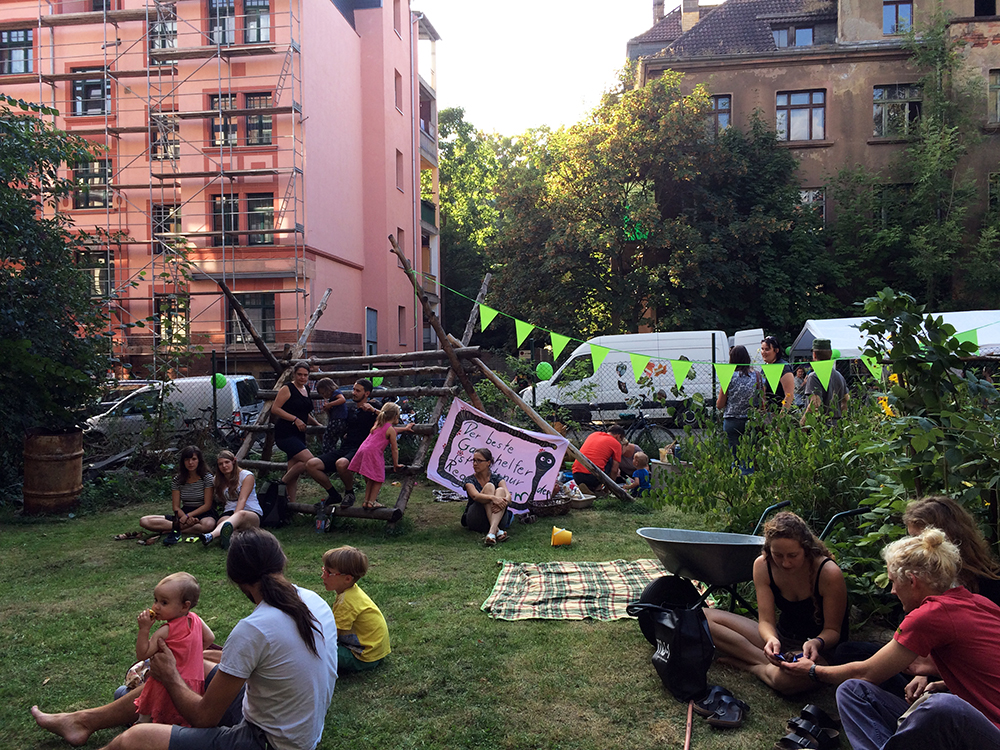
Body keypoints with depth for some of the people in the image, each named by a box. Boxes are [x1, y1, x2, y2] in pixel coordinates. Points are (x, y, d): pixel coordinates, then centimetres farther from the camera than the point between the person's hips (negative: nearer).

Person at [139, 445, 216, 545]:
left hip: (203, 514, -4)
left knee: (209, 524, -43)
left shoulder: (207, 477, -5)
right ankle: (193, 524, -25)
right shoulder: (178, 479, 4)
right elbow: (176, 506, 0)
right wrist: (187, 518, -20)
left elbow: (207, 505, -8)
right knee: (144, 521, -16)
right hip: (184, 513, 4)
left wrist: (187, 516, -19)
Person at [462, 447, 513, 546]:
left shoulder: (497, 478, 8)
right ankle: (497, 531, -40)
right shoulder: (470, 480, 2)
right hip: (475, 521, -2)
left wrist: (504, 502, -37)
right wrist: (493, 498, -41)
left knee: (500, 490, -24)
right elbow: (475, 496, -21)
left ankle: (491, 532, -46)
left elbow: (508, 495, -12)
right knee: (489, 486, -21)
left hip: (497, 518, 2)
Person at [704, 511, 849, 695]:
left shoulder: (829, 573, -23)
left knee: (787, 678, -43)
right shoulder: (762, 566, -11)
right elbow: (766, 620, -10)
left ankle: (748, 664, -9)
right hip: (781, 637, 5)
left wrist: (817, 643, -36)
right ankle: (769, 662, -17)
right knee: (704, 619, -12)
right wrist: (771, 639, -35)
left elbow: (833, 630, -12)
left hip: (821, 651, -5)